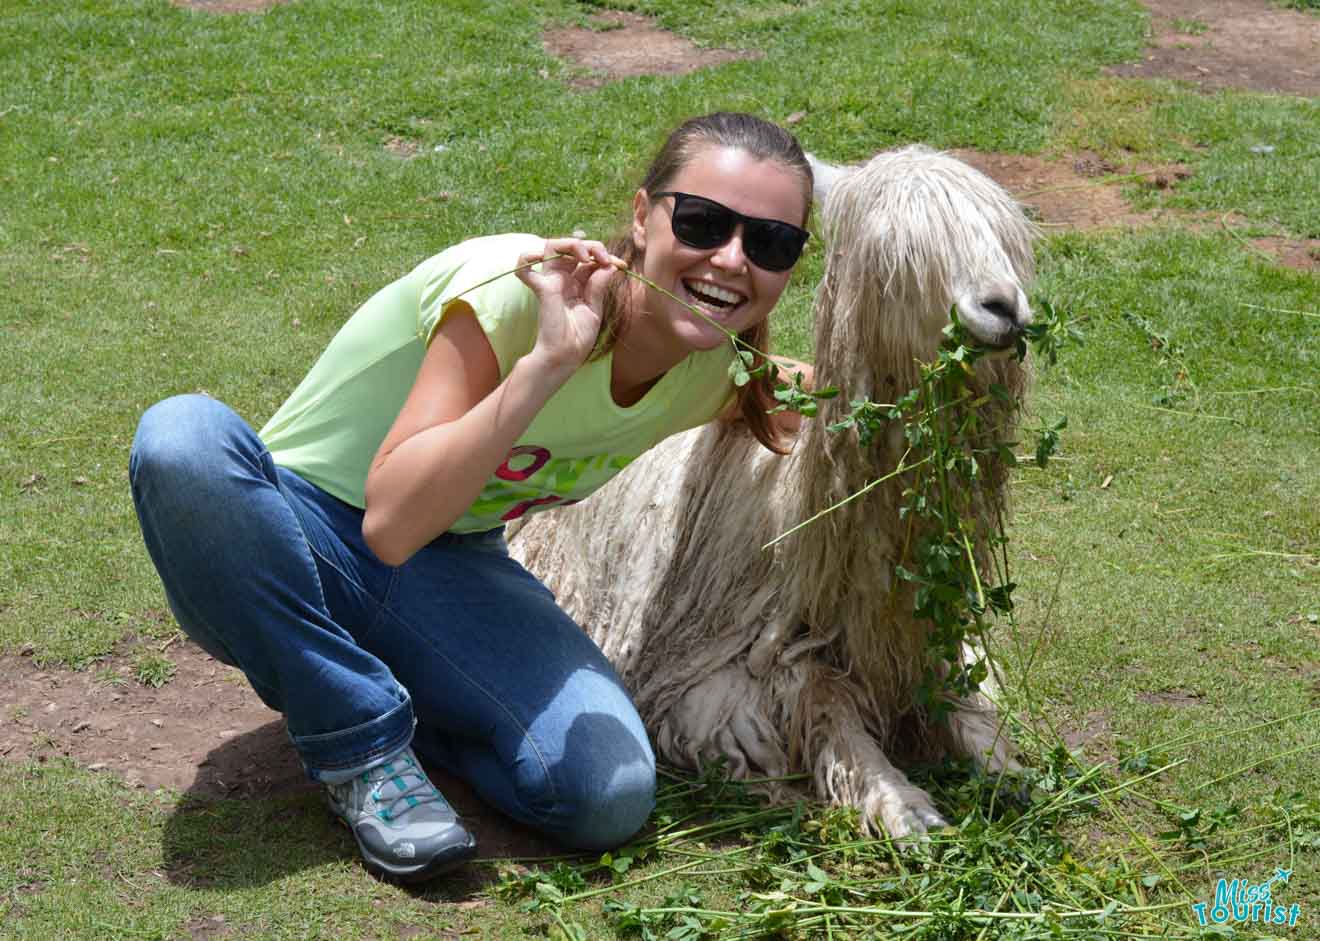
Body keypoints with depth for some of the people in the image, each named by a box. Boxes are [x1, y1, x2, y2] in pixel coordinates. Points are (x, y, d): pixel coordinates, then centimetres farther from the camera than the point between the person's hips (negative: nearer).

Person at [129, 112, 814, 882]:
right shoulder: (513, 288, -28)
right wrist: (548, 360, -43)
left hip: (447, 576, 3)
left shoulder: (720, 371, -8)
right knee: (184, 436, -37)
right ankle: (363, 742, -19)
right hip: (294, 553, -3)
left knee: (609, 797, -24)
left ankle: (404, 706, 6)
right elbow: (390, 526, -37)